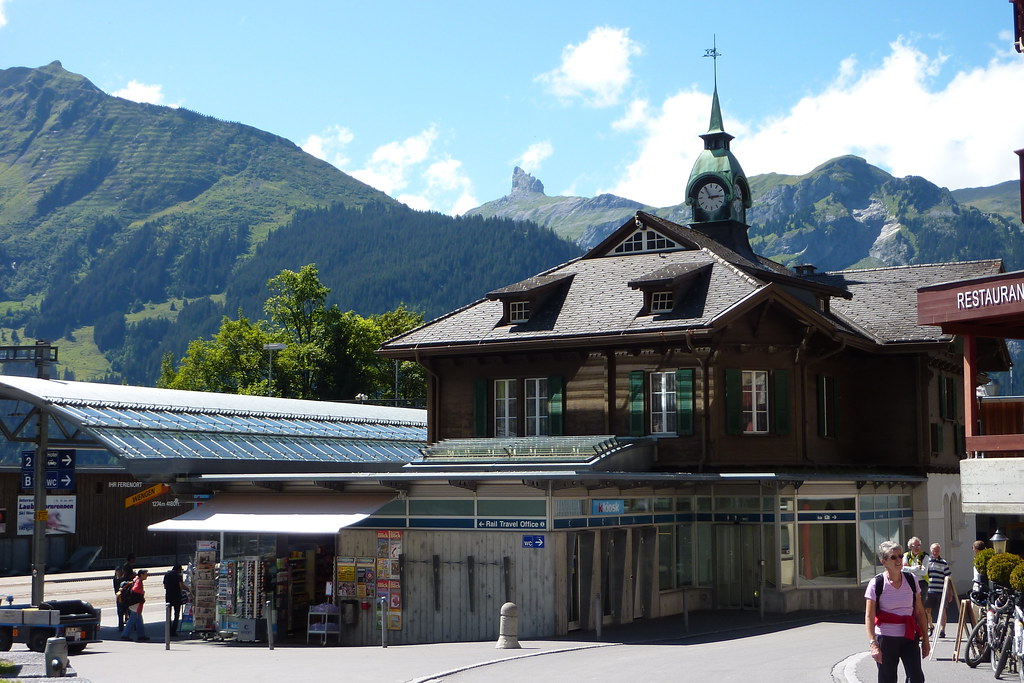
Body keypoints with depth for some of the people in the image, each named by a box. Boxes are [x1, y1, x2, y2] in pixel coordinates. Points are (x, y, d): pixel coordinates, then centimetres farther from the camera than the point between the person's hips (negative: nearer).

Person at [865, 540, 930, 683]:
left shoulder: (910, 580, 3)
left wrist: (925, 639, 9)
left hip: (909, 638, 3)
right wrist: (873, 643, -21)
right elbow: (869, 617, -11)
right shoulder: (877, 584, -8)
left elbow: (919, 612, 10)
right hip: (886, 639, -3)